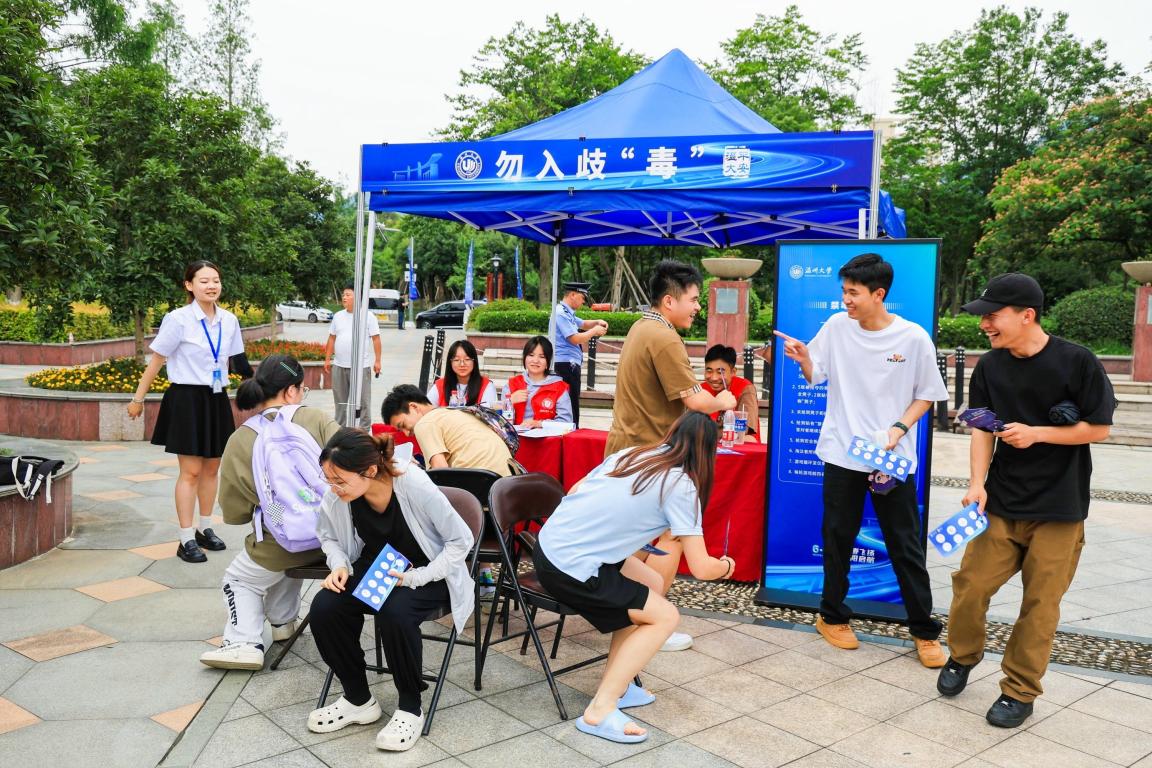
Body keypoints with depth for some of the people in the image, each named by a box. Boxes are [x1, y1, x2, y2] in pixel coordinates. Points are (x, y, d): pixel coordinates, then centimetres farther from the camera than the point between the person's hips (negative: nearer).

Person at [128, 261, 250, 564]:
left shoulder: (229, 320, 4)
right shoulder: (178, 319, -11)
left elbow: (237, 359, 13)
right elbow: (156, 360, -7)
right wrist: (138, 398, -4)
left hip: (217, 399, 6)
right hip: (188, 399, -5)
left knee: (212, 468, 13)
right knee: (191, 471, -3)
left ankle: (205, 529, 28)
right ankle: (186, 540, 6)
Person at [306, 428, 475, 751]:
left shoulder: (415, 487, -30)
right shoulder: (335, 497, -17)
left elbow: (462, 541, -20)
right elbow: (329, 537, 7)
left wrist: (416, 577, -28)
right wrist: (340, 566, -14)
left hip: (428, 573, -5)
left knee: (394, 613, -34)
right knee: (324, 608, -20)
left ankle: (410, 707, -9)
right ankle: (358, 700, 3)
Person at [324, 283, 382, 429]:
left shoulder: (368, 316, -3)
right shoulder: (338, 316, 12)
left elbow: (376, 339, -4)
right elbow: (332, 338, 16)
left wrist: (377, 360, -8)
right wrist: (327, 359, 13)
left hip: (361, 366, -5)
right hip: (339, 366, 5)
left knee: (362, 400, -1)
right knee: (340, 399, 12)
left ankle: (364, 430, 6)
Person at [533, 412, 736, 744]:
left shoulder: (631, 454, 10)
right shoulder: (682, 487, -8)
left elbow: (575, 490, 15)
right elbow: (701, 568, -7)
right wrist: (726, 566, 15)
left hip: (550, 543, 7)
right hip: (570, 570, -7)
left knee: (653, 585, 20)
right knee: (665, 616, 5)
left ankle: (615, 685, 23)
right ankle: (600, 711, 1)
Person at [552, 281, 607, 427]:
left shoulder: (568, 313, 16)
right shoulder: (561, 313, -14)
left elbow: (582, 324, 34)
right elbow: (575, 339, -20)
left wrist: (597, 322, 14)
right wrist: (594, 331, -6)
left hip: (571, 364, 11)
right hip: (565, 365, -11)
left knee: (573, 405, 13)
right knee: (570, 406, -11)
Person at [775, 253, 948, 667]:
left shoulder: (914, 338, -7)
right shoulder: (837, 326, -1)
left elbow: (926, 395, 2)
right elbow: (815, 377, 5)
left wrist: (898, 429, -12)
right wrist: (803, 358, -16)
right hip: (842, 453, 2)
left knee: (906, 545, 5)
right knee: (837, 538, 12)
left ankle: (924, 631, 20)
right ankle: (833, 617, 30)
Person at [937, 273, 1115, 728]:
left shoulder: (1076, 362, -9)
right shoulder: (989, 367, 1)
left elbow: (1099, 429, -5)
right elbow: (982, 430, 0)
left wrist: (1037, 433, -17)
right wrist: (977, 483, -14)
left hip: (1058, 507, -3)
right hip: (1001, 502, 3)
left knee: (1040, 601, 2)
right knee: (971, 584, 0)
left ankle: (1019, 691, 17)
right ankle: (962, 657, 26)